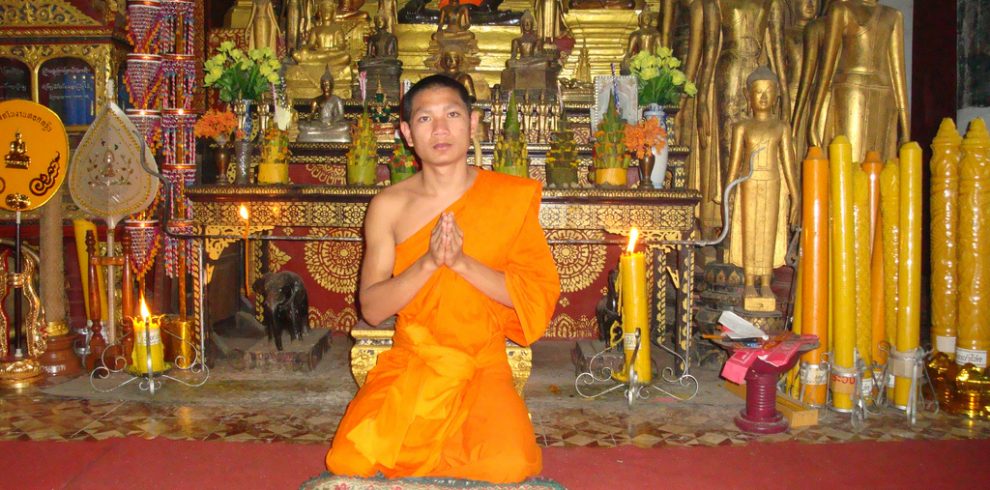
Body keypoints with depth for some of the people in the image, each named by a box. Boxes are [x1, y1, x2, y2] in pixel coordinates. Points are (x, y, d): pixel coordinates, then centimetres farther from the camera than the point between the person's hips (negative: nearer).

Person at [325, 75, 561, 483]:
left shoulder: (512, 196, -1)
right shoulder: (388, 206, 1)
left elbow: (538, 294, -5)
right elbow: (372, 308, -3)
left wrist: (462, 262, -18)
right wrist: (428, 262, -19)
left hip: (483, 365, 0)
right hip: (410, 363, 1)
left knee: (510, 466, -26)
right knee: (349, 463, -20)